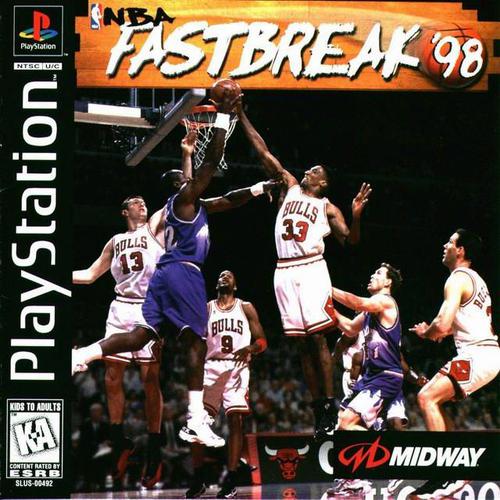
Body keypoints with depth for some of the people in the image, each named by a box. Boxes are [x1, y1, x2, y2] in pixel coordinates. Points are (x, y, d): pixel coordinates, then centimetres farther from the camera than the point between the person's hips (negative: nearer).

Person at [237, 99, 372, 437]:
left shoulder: (327, 207, 8)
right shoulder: (290, 188, 18)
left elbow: (350, 240, 0)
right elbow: (264, 153, 17)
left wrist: (356, 216, -18)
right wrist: (242, 117, 15)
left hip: (311, 269, -4)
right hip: (285, 272, 4)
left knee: (317, 337, -11)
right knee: (302, 343, 4)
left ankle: (329, 408, -11)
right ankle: (318, 410, 6)